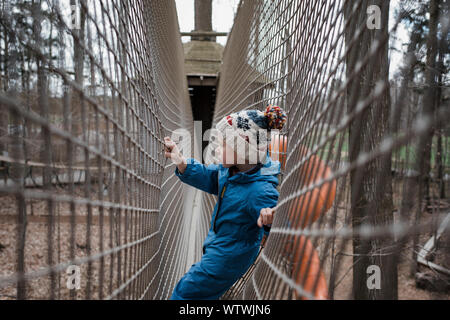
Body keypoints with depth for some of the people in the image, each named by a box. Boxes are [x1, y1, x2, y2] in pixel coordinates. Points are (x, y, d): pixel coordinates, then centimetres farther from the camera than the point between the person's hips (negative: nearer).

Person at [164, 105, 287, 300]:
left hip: (229, 257, -8)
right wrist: (181, 162, -10)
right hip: (218, 244, 9)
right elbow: (209, 178, 4)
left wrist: (270, 221, -62)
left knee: (185, 291, 8)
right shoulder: (231, 169, -10)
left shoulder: (261, 191, -36)